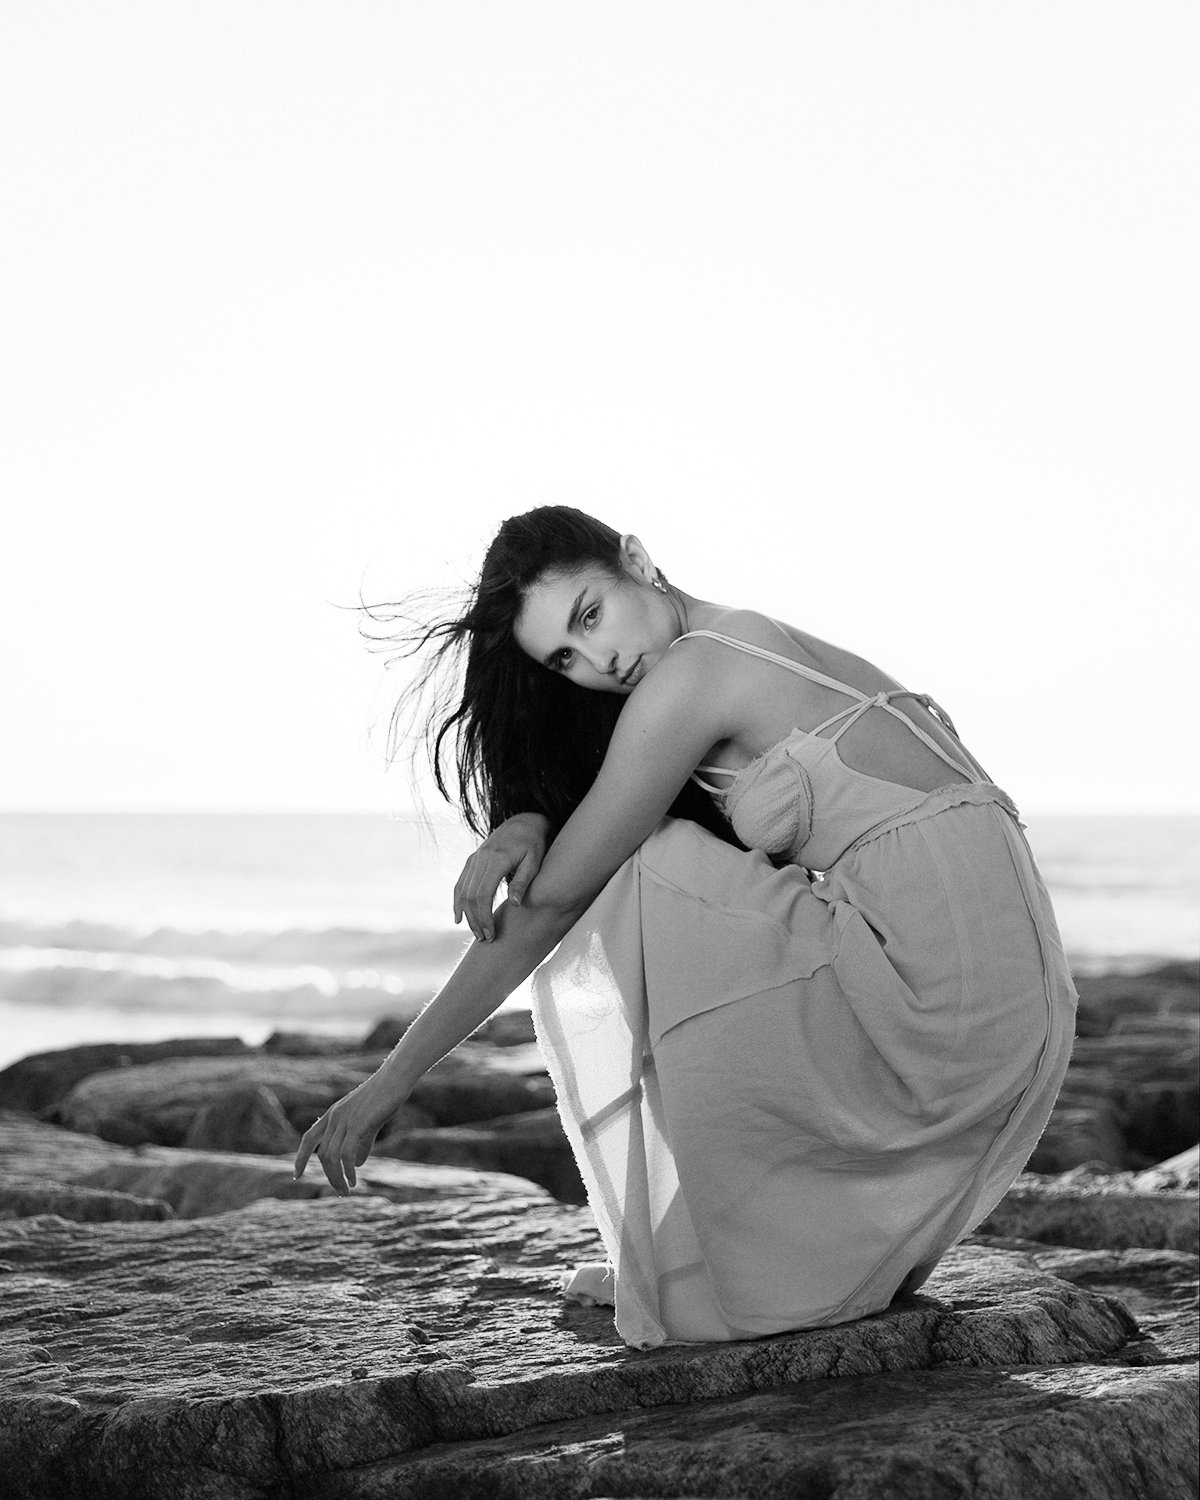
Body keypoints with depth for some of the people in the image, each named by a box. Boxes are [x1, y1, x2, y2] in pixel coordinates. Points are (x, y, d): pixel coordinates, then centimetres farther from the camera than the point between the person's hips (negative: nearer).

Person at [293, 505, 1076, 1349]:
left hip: (936, 994, -9)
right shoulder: (778, 648, 20)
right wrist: (529, 825, -1)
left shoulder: (688, 675, -6)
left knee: (617, 929, -1)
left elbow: (545, 907, -3)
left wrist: (390, 1083, 4)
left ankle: (685, 1259, 5)